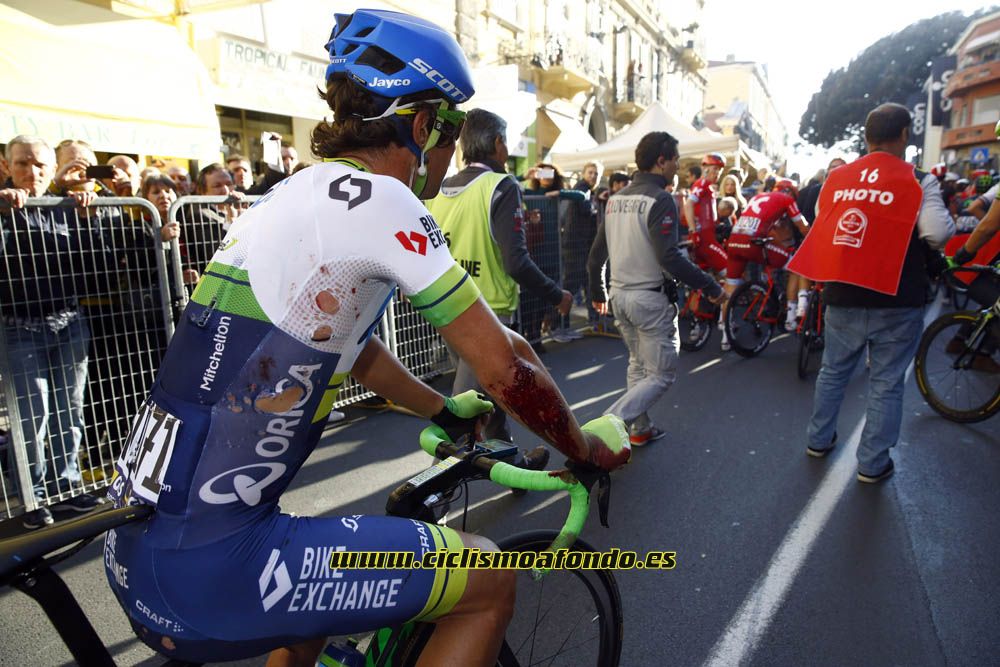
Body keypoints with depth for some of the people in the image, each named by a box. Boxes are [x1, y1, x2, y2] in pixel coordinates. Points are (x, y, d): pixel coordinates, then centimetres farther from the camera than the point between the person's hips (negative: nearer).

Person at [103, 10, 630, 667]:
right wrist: (590, 447, 4)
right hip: (209, 570, -9)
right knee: (489, 580, 3)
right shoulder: (375, 196, -14)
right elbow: (505, 366, -13)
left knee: (332, 578, 36)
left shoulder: (294, 194, 13)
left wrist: (446, 410, 34)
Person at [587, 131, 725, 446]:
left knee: (638, 365, 22)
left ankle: (640, 429, 30)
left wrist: (597, 293, 24)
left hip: (619, 294, 8)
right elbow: (670, 258, -23)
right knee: (661, 375, 1)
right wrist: (710, 286, -15)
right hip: (649, 298, -8)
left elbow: (596, 253, 13)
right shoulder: (659, 200, -14)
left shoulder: (616, 199, 9)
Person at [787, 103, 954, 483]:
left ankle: (819, 440, 33)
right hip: (896, 300, -3)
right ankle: (872, 464, 16)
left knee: (833, 371, 20)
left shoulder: (836, 178, 3)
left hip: (842, 296, 4)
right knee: (886, 383, 8)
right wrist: (951, 222, 5)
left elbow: (820, 227, 13)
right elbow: (937, 234, -16)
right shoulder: (918, 181, -9)